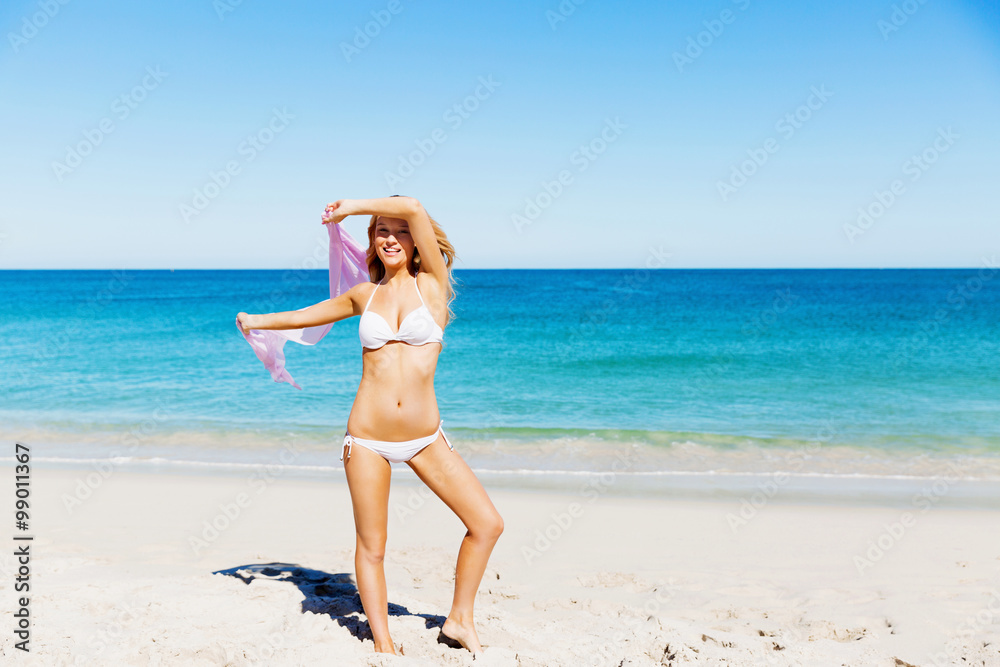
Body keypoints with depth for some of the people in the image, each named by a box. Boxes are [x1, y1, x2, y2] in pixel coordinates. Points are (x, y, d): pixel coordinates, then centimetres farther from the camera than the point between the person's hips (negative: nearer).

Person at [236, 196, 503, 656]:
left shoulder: (433, 284, -2)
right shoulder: (364, 295, 6)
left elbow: (412, 207, -14)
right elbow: (305, 316, 25)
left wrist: (350, 207, -2)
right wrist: (257, 320, 37)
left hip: (425, 438, -1)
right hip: (368, 437, 1)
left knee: (487, 524, -3)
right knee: (371, 547, 8)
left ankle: (459, 619, 19)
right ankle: (383, 644, 26)